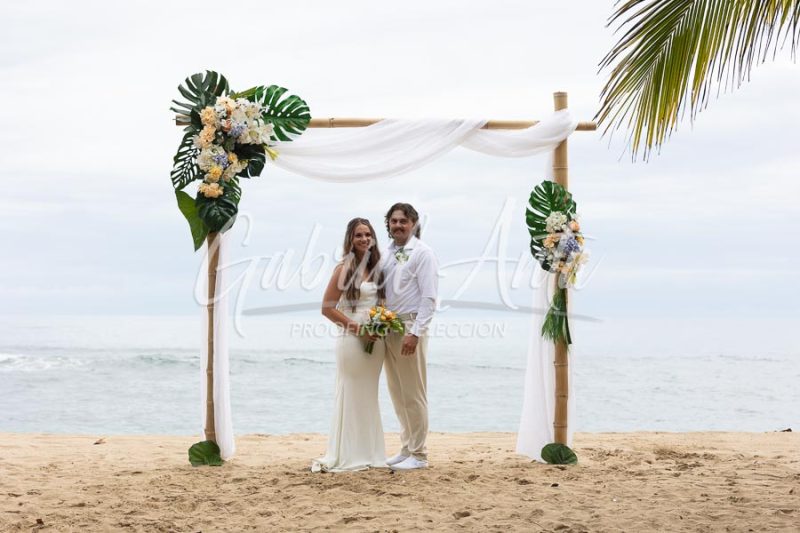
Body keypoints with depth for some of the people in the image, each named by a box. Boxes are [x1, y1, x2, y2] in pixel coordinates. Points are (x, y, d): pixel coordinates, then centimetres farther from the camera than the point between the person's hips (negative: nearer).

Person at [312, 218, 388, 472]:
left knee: (369, 397, 12)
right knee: (351, 396, -2)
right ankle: (347, 457, 5)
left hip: (375, 340, 6)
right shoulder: (344, 268, -7)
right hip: (352, 339, -6)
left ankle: (368, 454, 19)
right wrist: (355, 326, -15)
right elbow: (327, 308, -10)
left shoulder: (377, 267, 10)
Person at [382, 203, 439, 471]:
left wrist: (414, 333, -19)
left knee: (413, 394, -3)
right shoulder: (387, 253, 14)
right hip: (388, 327, 7)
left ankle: (418, 455, 5)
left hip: (410, 327, -7)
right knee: (397, 393, 12)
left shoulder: (422, 253, -7)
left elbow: (429, 298, -12)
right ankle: (406, 449, 21)